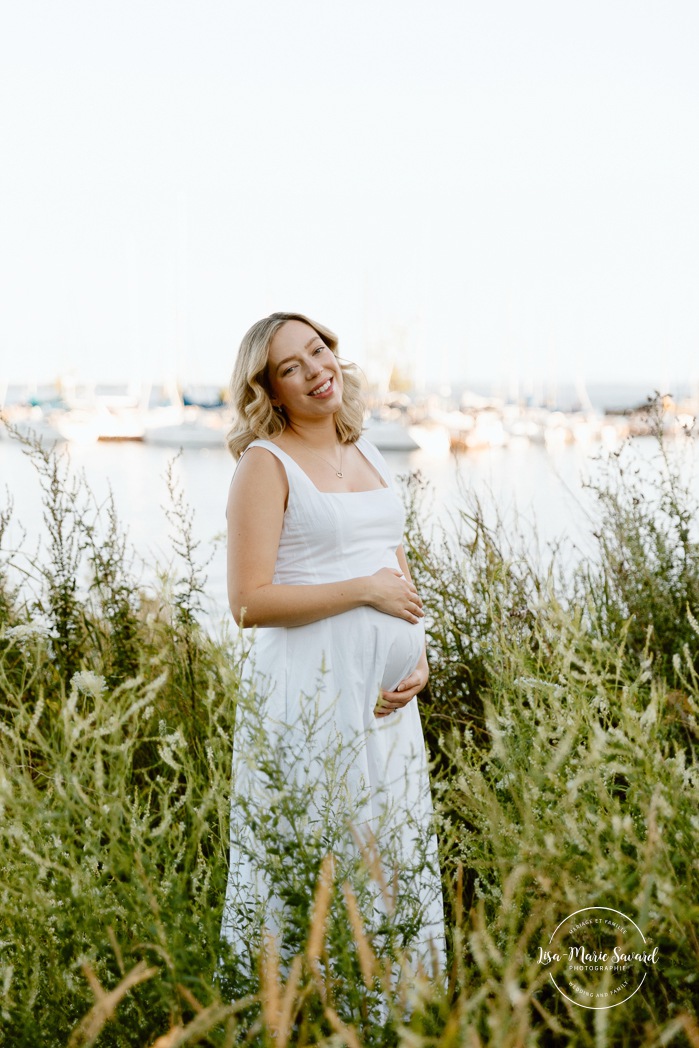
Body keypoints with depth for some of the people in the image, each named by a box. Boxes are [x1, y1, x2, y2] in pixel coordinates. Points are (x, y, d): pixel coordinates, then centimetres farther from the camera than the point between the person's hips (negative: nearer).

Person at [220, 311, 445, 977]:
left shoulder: (364, 454, 14)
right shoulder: (265, 464, -8)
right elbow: (248, 603, -15)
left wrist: (419, 657, 1)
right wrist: (365, 589, -13)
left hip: (383, 694, 7)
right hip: (309, 691, -7)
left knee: (397, 855, 12)